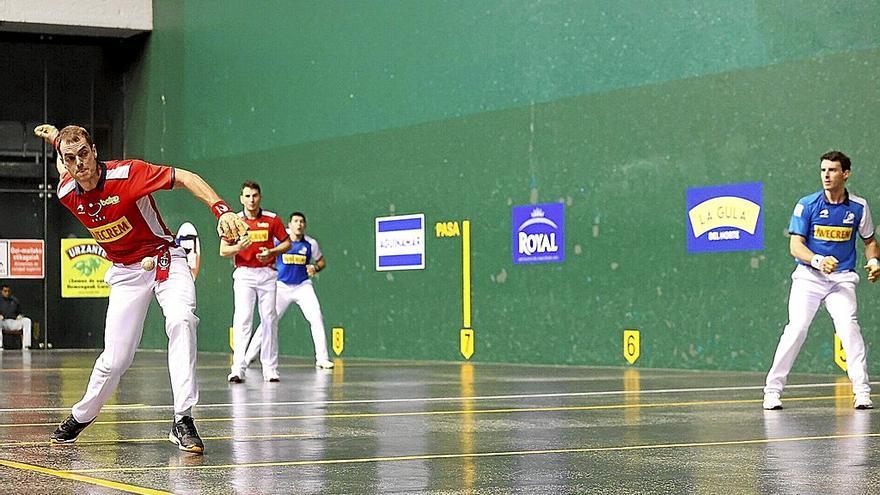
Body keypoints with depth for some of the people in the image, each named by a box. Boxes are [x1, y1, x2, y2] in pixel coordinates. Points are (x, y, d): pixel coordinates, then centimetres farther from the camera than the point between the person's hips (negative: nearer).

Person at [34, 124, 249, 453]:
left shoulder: (127, 173, -24)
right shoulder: (66, 194, -9)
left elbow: (186, 178, -24)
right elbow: (68, 169, 17)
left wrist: (221, 210, -36)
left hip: (165, 260, -3)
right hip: (126, 273, 3)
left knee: (181, 320, -32)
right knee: (115, 358, -4)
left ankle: (183, 422, -32)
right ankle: (81, 417, 26)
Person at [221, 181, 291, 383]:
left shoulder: (271, 219, 3)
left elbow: (287, 242, 11)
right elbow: (223, 251, 2)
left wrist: (272, 251, -8)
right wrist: (238, 247, -19)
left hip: (267, 273, 1)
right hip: (244, 274, -1)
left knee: (269, 319, 3)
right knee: (242, 319, -14)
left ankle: (270, 368, 10)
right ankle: (238, 368, -19)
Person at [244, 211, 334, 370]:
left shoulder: (310, 243, -3)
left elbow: (322, 261, 11)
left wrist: (315, 268, -10)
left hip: (303, 286, 1)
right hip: (281, 286, -1)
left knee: (317, 319, -12)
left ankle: (322, 358, -6)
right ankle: (250, 355, 7)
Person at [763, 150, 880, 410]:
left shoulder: (859, 207, 2)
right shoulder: (807, 204, -4)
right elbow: (796, 245, -7)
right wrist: (818, 260, -25)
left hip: (842, 278, 1)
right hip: (808, 276, -1)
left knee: (848, 325, -21)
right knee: (796, 328, -13)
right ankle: (773, 390, -2)